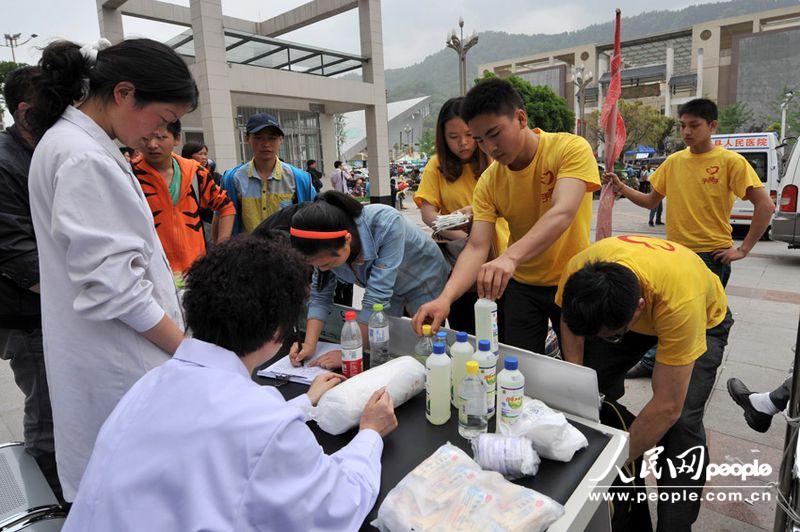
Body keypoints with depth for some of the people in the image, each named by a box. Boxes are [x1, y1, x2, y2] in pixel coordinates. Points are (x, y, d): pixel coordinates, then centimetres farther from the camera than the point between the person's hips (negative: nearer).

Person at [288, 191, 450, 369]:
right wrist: (310, 344, -26)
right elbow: (320, 294, -14)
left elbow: (377, 295, -40)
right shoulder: (327, 247, -26)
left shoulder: (387, 224, -43)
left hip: (423, 279, -4)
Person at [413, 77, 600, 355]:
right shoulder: (488, 182, -9)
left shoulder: (571, 148, -18)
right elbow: (476, 247, -17)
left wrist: (510, 258, -51)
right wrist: (445, 297, -35)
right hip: (521, 285, 2)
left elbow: (562, 213, -35)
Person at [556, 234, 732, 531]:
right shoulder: (578, 272, -34)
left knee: (682, 420, -21)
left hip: (705, 318, -3)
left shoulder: (679, 302, -45)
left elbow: (666, 407, -38)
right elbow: (571, 323, -11)